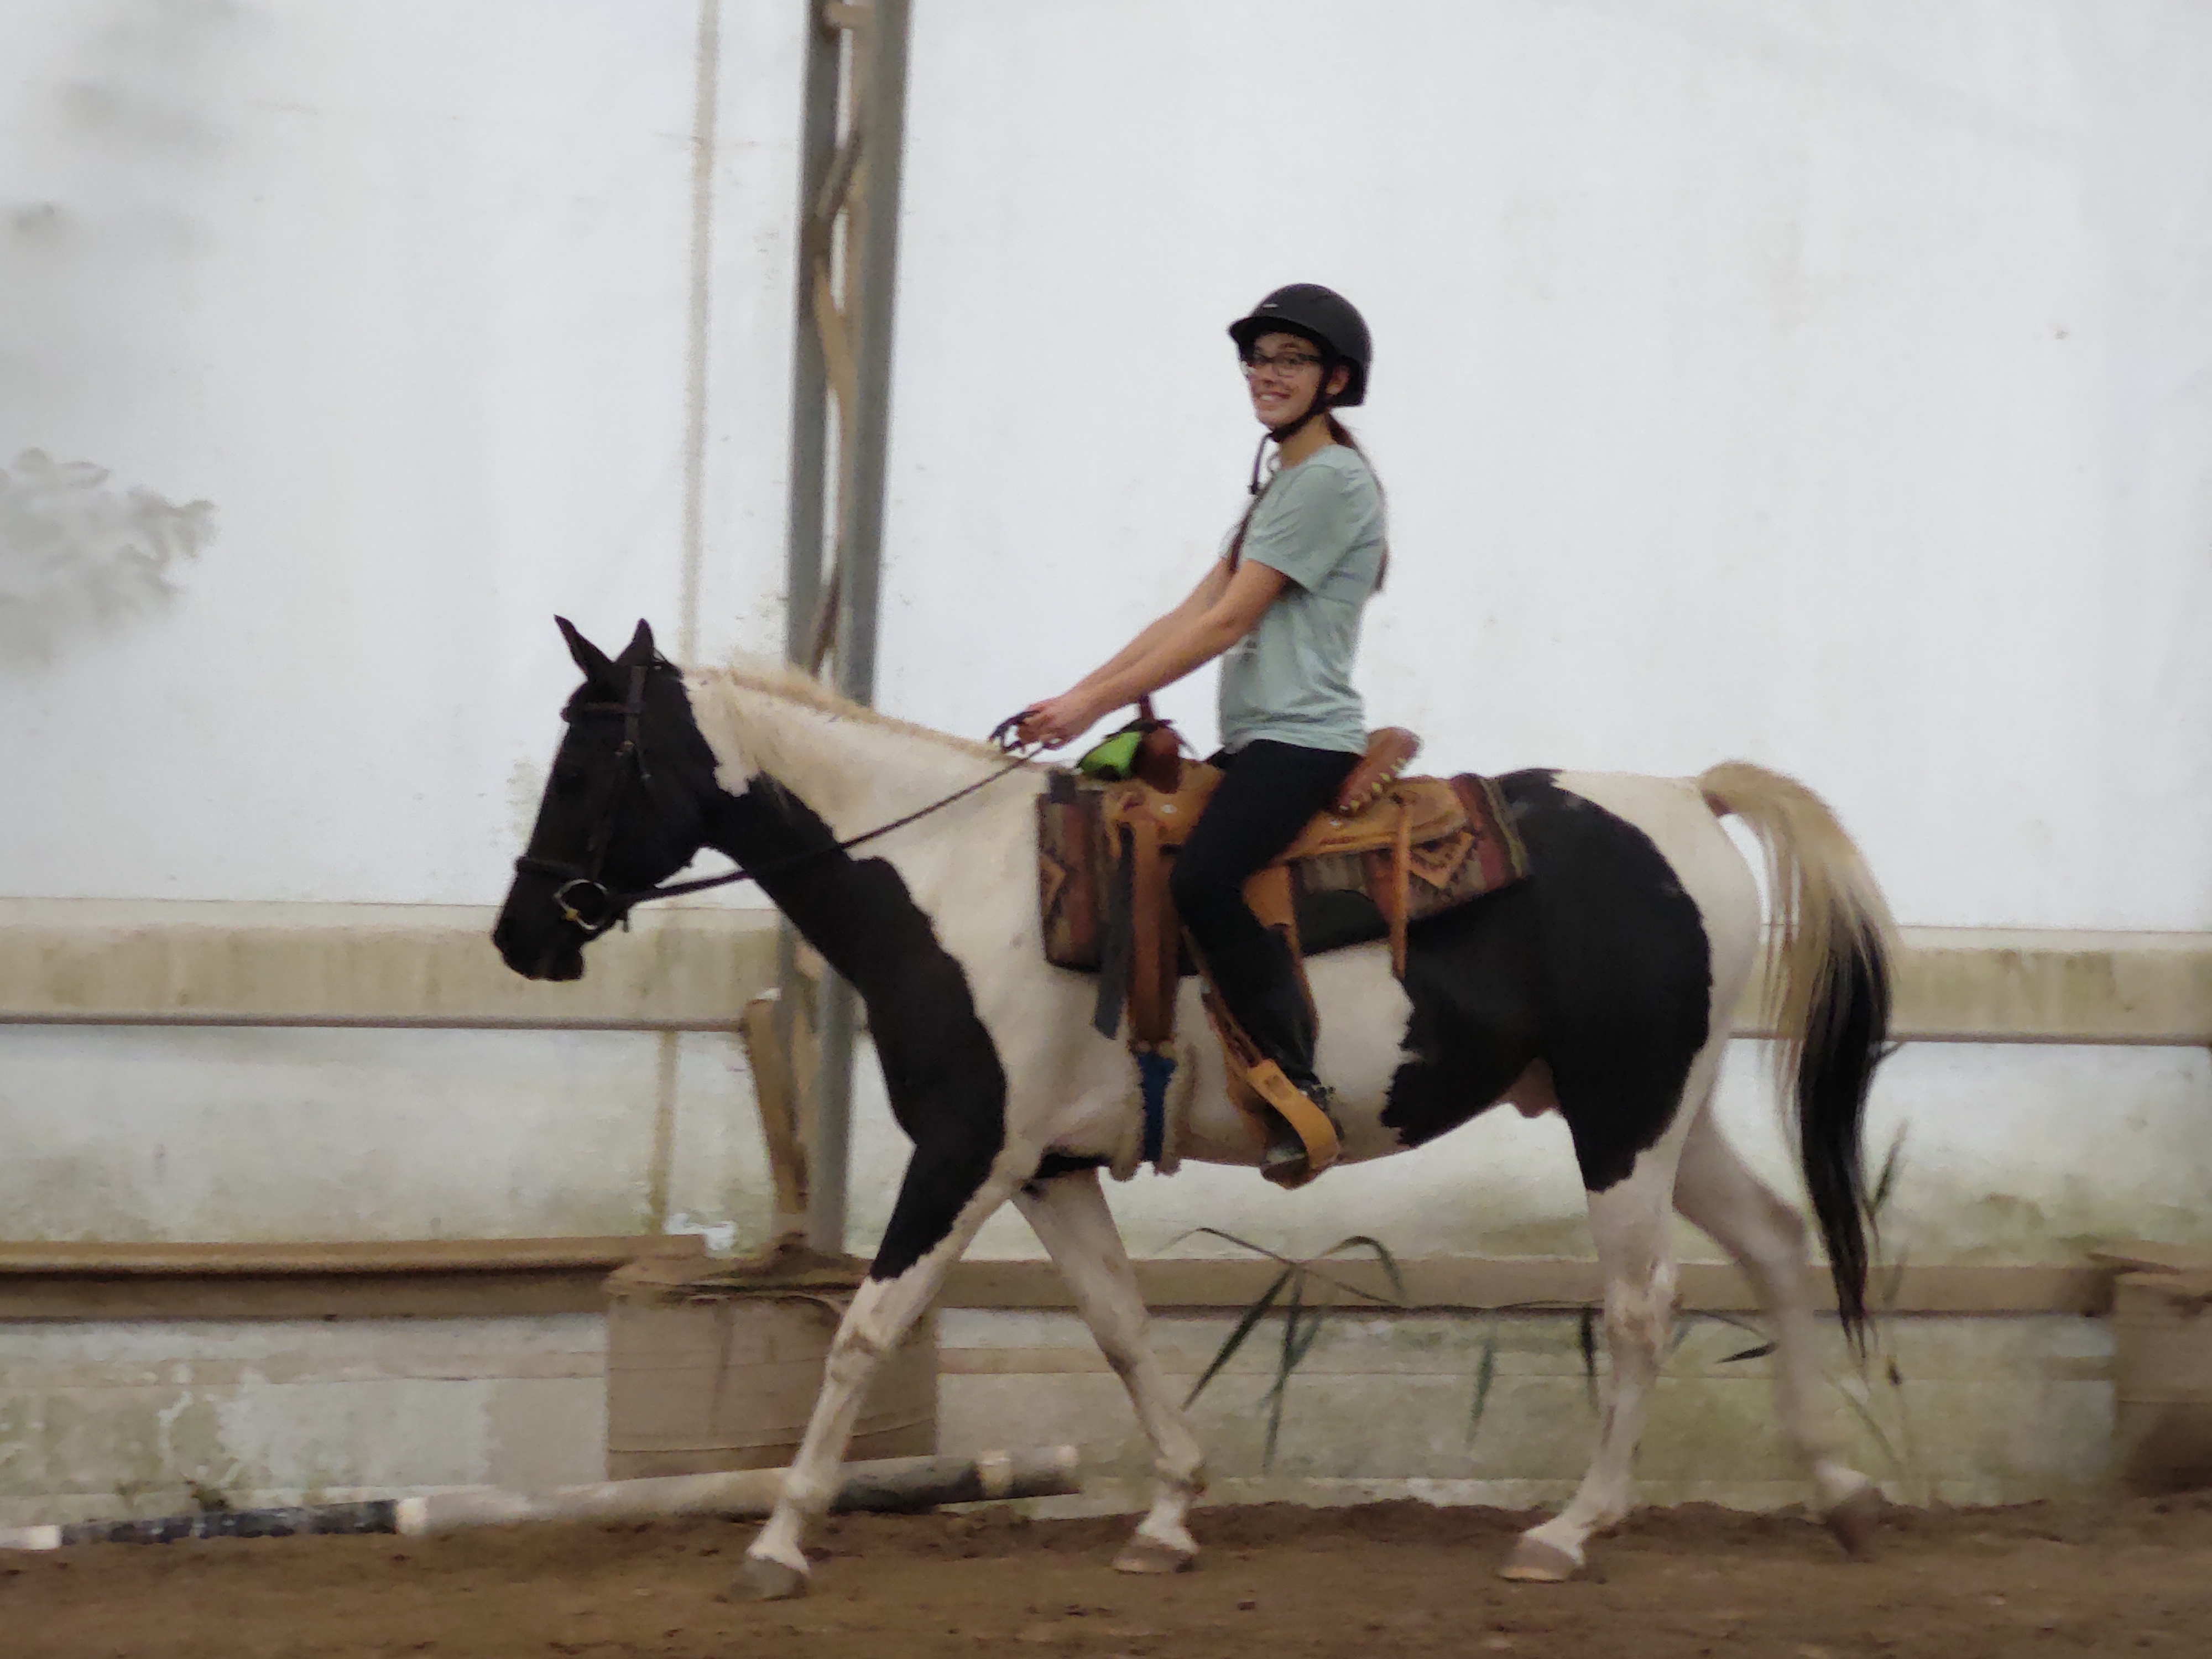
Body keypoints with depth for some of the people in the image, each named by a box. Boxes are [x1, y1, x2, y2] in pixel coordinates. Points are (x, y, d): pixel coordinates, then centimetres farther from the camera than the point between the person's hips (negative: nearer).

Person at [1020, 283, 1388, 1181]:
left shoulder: (1329, 481, -9)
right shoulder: (1279, 484, 22)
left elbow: (1225, 624, -13)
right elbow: (1192, 613, 19)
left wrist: (1096, 703, -13)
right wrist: (1074, 696, 10)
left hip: (1303, 737, -10)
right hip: (1254, 743, 11)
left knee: (1201, 877, -31)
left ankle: (1298, 1089, -27)